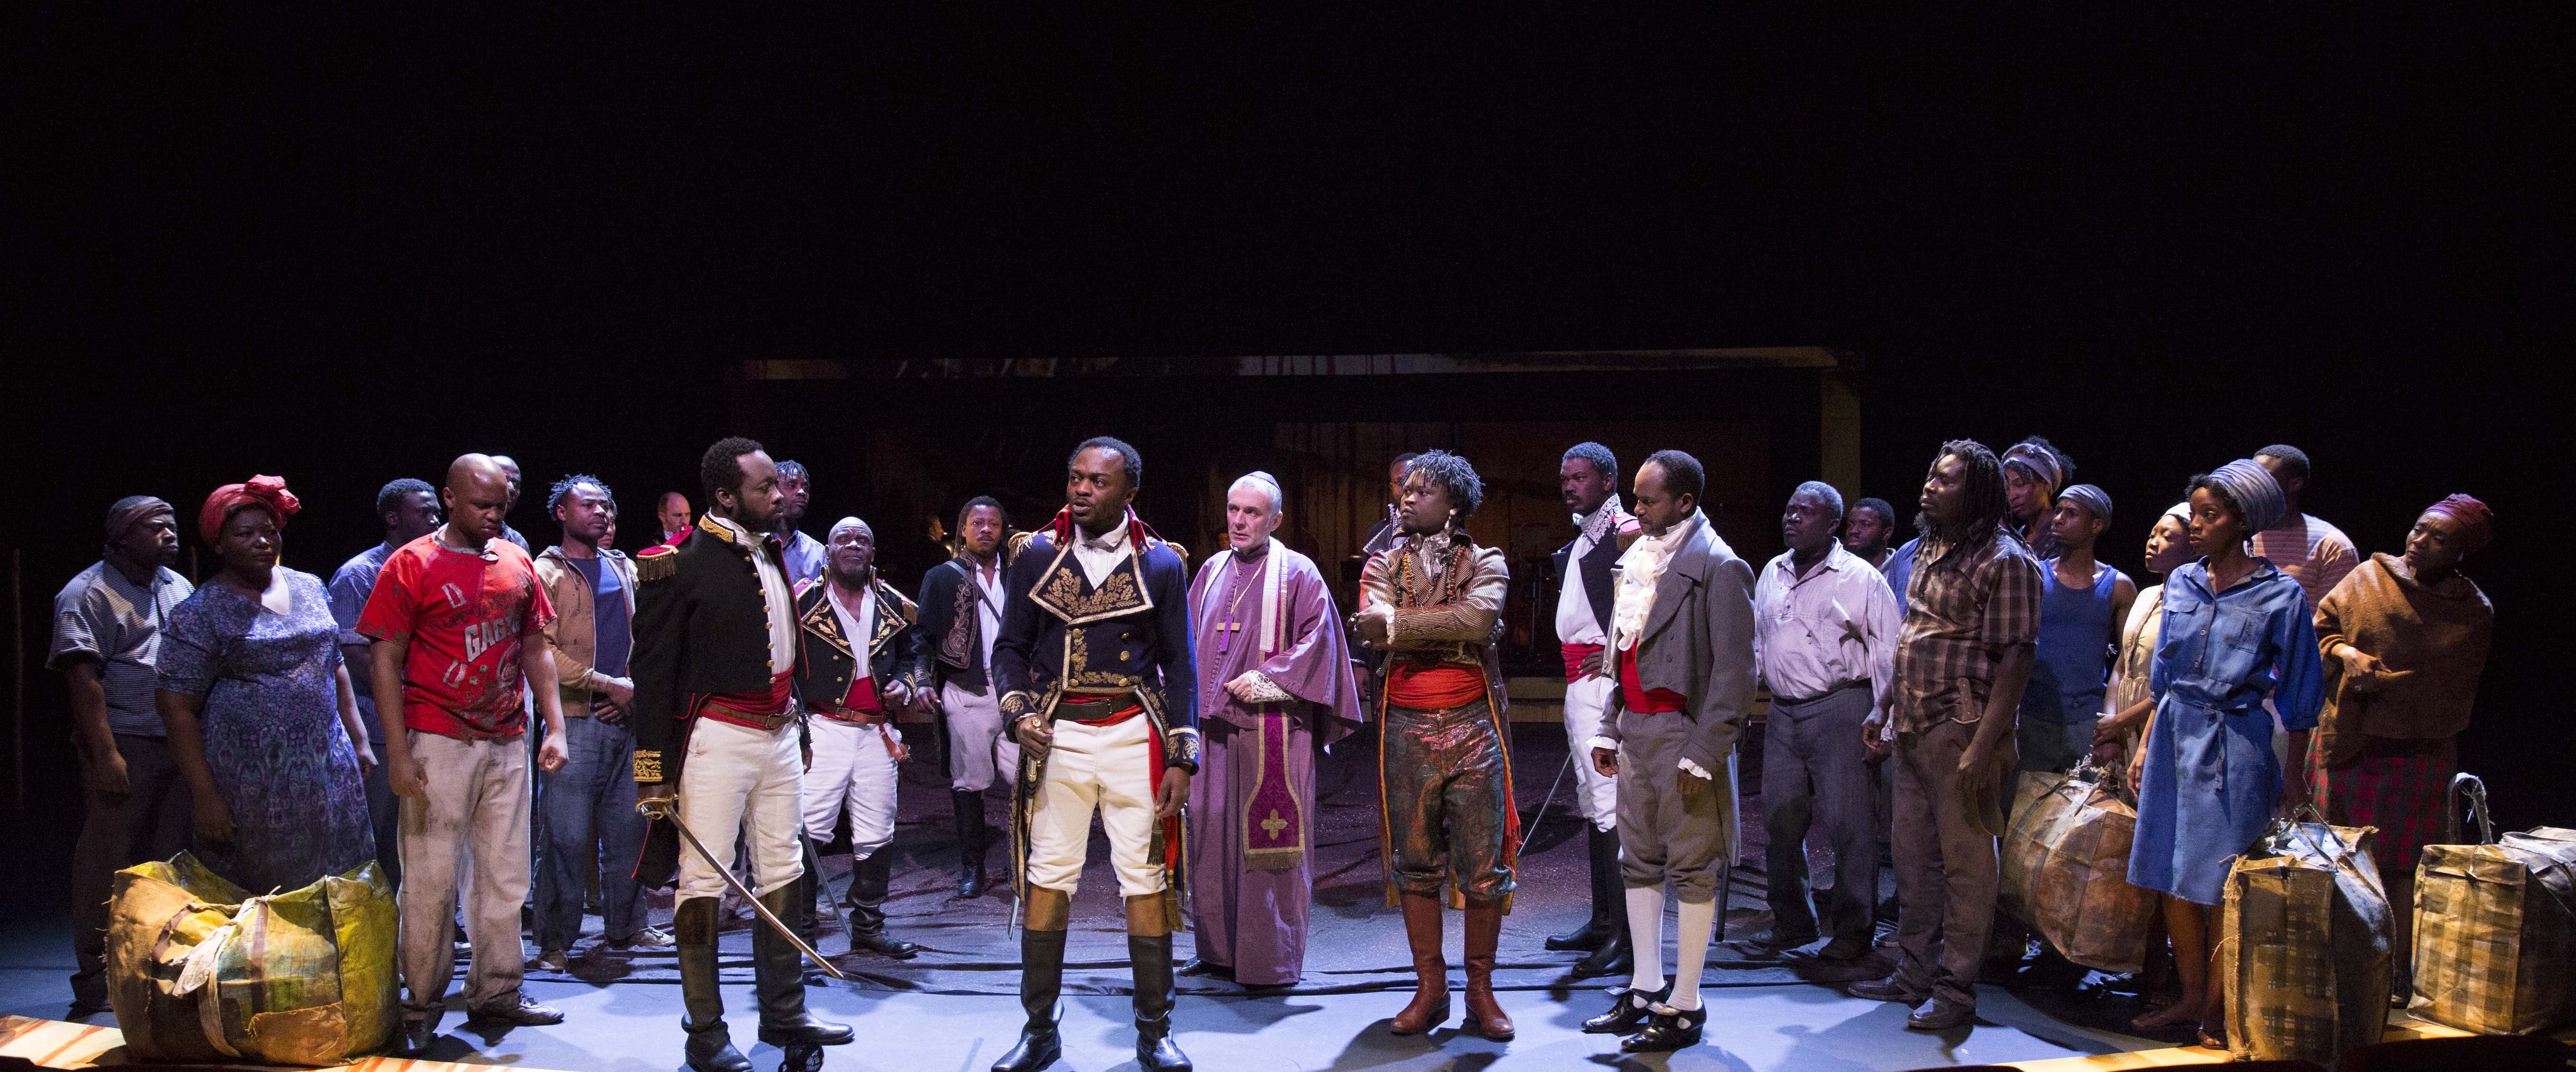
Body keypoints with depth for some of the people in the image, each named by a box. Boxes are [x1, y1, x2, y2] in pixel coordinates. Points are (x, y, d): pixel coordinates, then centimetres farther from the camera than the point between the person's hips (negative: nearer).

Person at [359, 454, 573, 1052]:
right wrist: (398, 753, -12)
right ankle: (421, 1008, 8)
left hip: (508, 744, 5)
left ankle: (496, 995, 19)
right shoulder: (412, 565, -4)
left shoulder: (516, 563, 11)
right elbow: (385, 660, -6)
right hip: (439, 745, -5)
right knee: (431, 880, -2)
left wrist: (554, 727, 8)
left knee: (505, 876, 9)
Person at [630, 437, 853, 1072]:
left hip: (779, 734, 8)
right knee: (704, 881, 0)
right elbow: (653, 669, -12)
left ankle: (783, 1015, 25)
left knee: (782, 872, 13)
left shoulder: (771, 551, 10)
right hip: (718, 738, -8)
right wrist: (655, 772, -14)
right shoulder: (681, 564, -13)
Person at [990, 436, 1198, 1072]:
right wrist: (1018, 713, -7)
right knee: (1047, 877, 2)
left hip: (1135, 734, -1)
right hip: (1058, 734, 1)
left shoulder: (1161, 564, 3)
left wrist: (1181, 759, -2)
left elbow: (1179, 666, 5)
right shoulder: (1037, 556, 5)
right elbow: (1010, 647, 11)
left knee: (1146, 878, 0)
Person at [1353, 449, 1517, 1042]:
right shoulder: (1384, 565, 9)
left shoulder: (1486, 563, 4)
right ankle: (1430, 988, 17)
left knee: (1484, 864, 1)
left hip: (1473, 726, -2)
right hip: (1406, 729, 2)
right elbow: (1373, 629, -10)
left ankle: (1481, 990, 12)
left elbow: (1478, 617, -18)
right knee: (1415, 860, 7)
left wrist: (1397, 624, -17)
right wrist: (1446, 629, -16)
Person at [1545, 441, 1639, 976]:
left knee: (1612, 805, -11)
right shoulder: (1581, 539, 18)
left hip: (1603, 677, -11)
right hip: (1578, 680, 11)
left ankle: (1626, 938, -10)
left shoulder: (1626, 532, -12)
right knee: (1591, 803, 15)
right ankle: (1602, 920, 24)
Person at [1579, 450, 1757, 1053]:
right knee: (1640, 864, 14)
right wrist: (1608, 731, 14)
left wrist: (1702, 754, -17)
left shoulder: (1718, 567, -12)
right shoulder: (1637, 558, 12)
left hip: (1684, 732, -8)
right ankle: (1646, 990, 26)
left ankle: (1684, 1007, 9)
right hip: (1635, 729, 8)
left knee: (1691, 871, 1)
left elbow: (1735, 672, -14)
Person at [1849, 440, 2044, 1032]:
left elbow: (2015, 660, -16)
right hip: (1914, 731, 9)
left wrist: (1983, 746, -22)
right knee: (1914, 858, 15)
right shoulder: (1931, 551, 14)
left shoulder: (2005, 561, -12)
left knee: (1965, 864, 0)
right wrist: (1885, 710, 19)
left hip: (1962, 731, -8)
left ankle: (1956, 991, 8)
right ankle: (1915, 976, 26)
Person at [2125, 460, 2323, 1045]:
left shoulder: (2281, 595, -7)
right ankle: (2192, 998, 20)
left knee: (2217, 882, -1)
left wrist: (2293, 775, -3)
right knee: (2172, 876, 7)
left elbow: (2298, 697, -3)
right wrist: (2146, 747, 13)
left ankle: (2218, 1014, 11)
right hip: (2175, 734, 5)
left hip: (2235, 743, -5)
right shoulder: (2183, 583, 7)